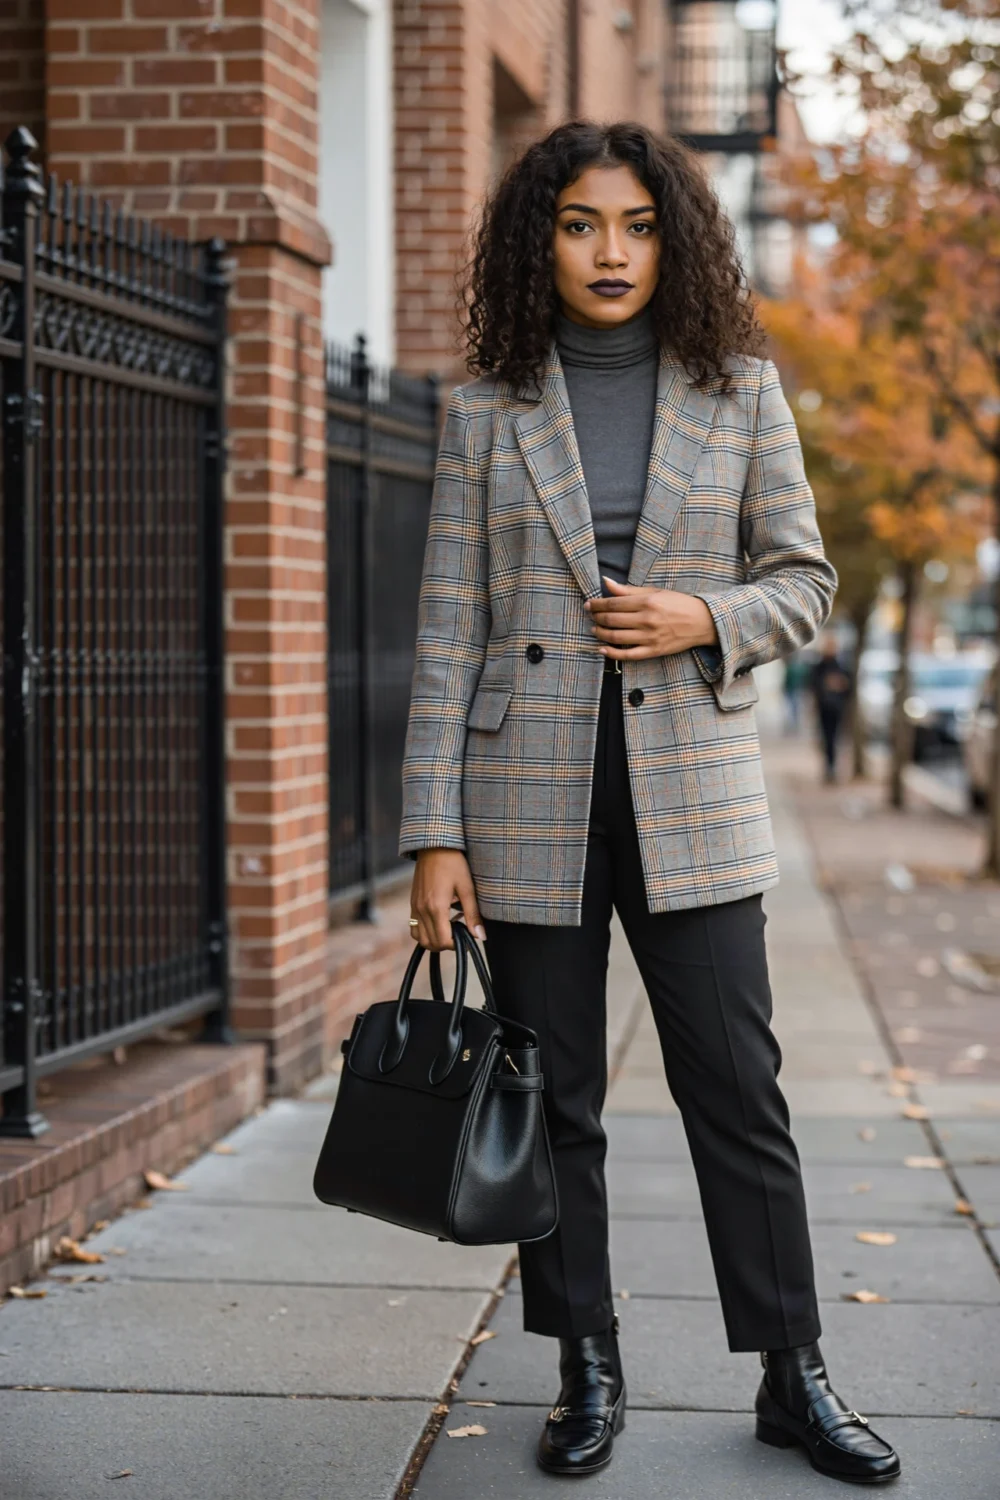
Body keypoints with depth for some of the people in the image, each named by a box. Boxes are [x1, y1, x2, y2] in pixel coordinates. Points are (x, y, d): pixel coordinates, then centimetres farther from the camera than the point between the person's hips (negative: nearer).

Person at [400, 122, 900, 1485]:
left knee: (738, 1091, 1)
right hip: (532, 804, 0)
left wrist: (708, 620, -12)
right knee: (554, 1103, 7)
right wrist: (435, 832, -4)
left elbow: (805, 580, 10)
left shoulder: (740, 390, 5)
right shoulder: (488, 411, 3)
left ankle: (794, 1375, 14)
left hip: (694, 795, 0)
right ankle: (588, 1374, 21)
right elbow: (450, 631, 1)